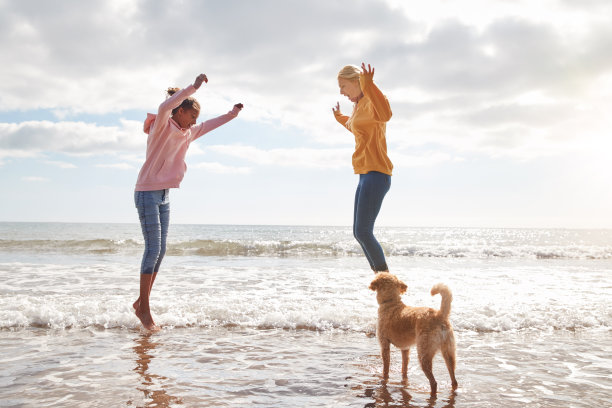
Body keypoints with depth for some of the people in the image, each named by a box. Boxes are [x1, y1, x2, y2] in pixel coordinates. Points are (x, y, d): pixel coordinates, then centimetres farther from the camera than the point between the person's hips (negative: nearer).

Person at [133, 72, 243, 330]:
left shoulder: (186, 133, 15)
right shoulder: (161, 126, -8)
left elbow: (208, 126, 31)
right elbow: (164, 107, -31)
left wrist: (232, 114, 33)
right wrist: (194, 87, -32)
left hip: (164, 195, 9)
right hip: (147, 193, -9)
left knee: (160, 251, 7)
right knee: (153, 249, -10)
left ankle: (141, 303, 17)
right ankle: (144, 309, -2)